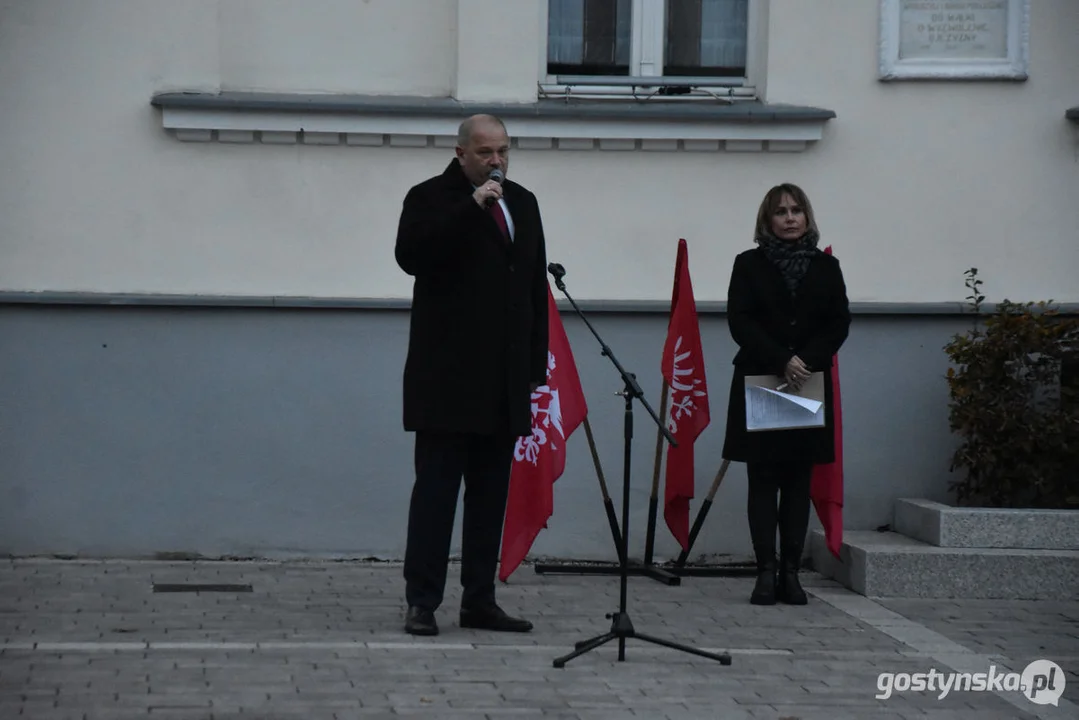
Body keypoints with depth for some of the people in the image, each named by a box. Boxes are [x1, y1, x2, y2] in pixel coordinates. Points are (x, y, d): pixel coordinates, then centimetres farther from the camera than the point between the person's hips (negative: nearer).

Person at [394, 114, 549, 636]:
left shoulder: (523, 202, 16)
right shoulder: (430, 198, -1)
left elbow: (537, 285, 18)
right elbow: (411, 255, -19)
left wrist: (537, 360, 13)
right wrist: (472, 208, -21)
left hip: (505, 379, 6)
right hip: (448, 376, -5)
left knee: (491, 494, 7)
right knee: (436, 489, -4)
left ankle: (480, 601, 12)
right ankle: (422, 602, -1)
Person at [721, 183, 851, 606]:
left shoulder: (826, 266, 9)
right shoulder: (749, 265, 3)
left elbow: (839, 323, 3)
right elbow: (740, 322, -6)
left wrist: (808, 360, -12)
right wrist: (782, 361, -16)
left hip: (810, 387, 2)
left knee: (799, 481, 3)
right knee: (763, 480, -2)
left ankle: (791, 572, 5)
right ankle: (766, 572, -2)